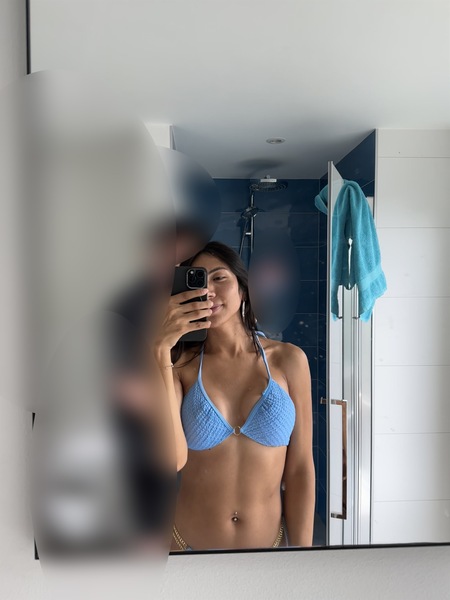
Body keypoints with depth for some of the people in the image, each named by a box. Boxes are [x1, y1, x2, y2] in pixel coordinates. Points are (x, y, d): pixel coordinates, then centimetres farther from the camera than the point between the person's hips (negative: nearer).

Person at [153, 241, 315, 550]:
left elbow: (300, 468, -7)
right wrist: (161, 349, -27)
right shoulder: (181, 363, -8)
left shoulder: (288, 359, -9)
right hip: (189, 540, 0)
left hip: (270, 538, 0)